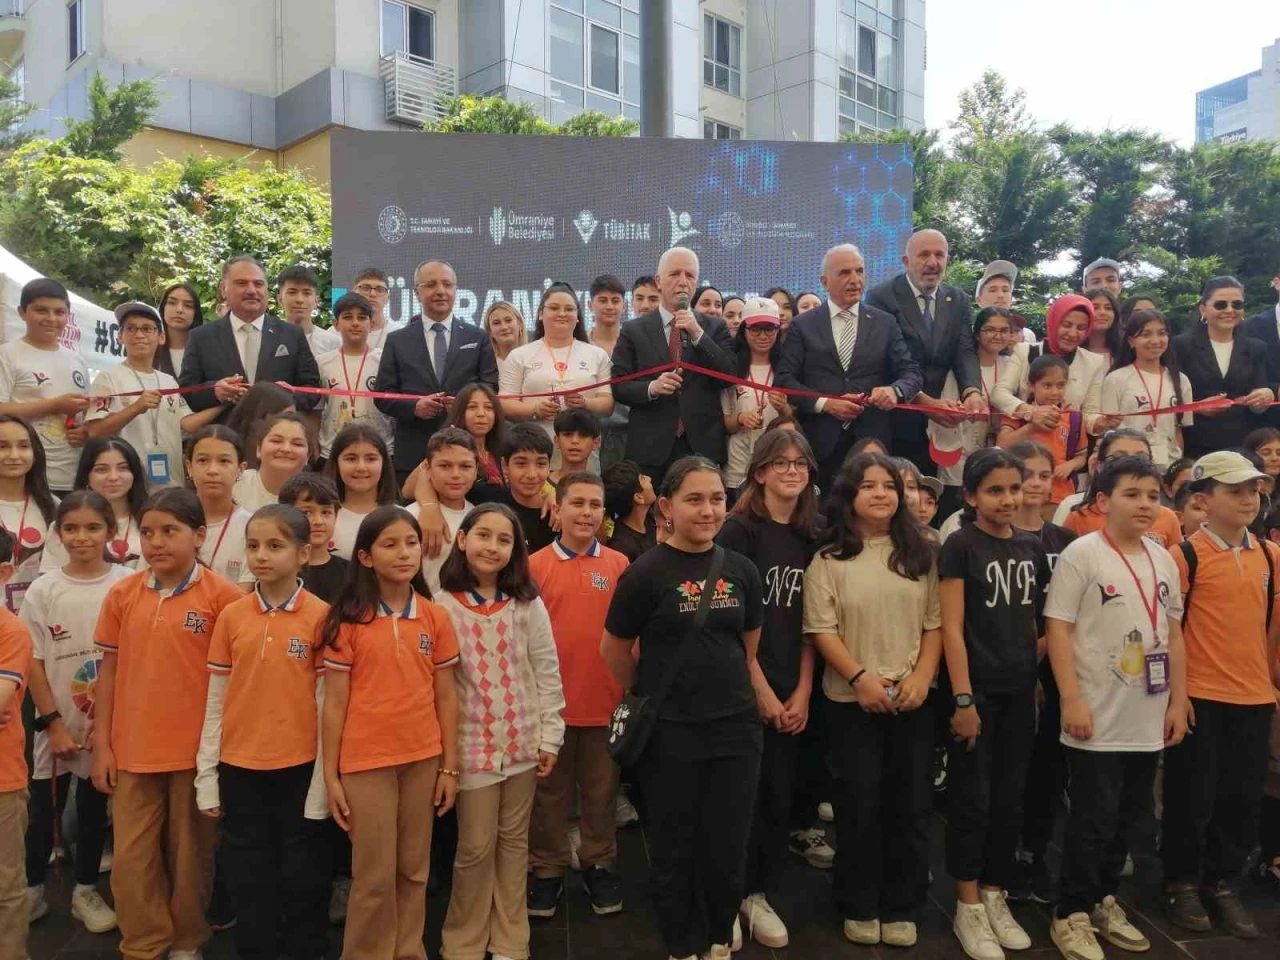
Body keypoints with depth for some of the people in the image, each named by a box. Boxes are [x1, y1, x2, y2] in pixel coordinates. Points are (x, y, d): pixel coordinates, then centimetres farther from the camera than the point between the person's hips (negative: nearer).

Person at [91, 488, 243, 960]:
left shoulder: (221, 594, -10)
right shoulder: (122, 594, 2)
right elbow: (109, 670, 6)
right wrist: (102, 745, 4)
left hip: (196, 749, -3)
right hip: (133, 750, 3)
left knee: (190, 853, 12)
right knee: (131, 859, 10)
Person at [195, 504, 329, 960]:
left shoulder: (320, 615, -8)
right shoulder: (231, 616, 0)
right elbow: (216, 701, 5)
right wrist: (206, 775, 3)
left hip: (300, 766, -2)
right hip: (240, 767, 3)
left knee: (302, 875, 11)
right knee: (249, 878, 15)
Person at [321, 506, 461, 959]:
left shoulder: (435, 617, 0)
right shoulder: (347, 620, -7)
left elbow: (447, 698, 3)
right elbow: (334, 703, -4)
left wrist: (450, 767, 3)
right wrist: (330, 775, -4)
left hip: (423, 760, 3)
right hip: (365, 762, -2)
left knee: (414, 870, 15)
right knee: (374, 877, 8)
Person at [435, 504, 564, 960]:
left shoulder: (528, 604, -1)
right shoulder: (441, 605, -7)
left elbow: (548, 673, 1)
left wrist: (550, 737, -1)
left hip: (523, 742, 2)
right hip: (472, 744, -2)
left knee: (513, 842, 14)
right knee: (476, 847, 6)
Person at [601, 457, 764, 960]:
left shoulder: (741, 570, 2)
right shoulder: (647, 572, -11)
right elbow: (613, 650, -1)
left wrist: (729, 692, 9)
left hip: (737, 728, 3)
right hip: (668, 733, -3)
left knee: (728, 846, 13)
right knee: (674, 848, 12)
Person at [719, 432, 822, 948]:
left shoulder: (811, 538, 7)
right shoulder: (739, 530, -9)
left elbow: (809, 623, 7)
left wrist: (802, 692, 0)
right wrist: (761, 690, -12)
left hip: (792, 692, 5)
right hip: (742, 687, -5)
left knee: (780, 793, 11)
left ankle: (760, 894, 27)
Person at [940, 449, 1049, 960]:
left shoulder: (1032, 548, 7)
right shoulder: (960, 546, -9)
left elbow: (1038, 623, 15)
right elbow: (951, 628, -12)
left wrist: (1039, 682, 9)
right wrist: (962, 699, -16)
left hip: (1020, 690, 5)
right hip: (976, 689, -5)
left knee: (1010, 798, 12)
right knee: (972, 798, 3)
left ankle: (995, 897, 27)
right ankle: (968, 907, 16)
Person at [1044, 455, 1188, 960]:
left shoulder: (1163, 559, 9)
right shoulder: (1081, 553, -10)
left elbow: (1174, 635, 15)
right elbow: (1057, 630, -12)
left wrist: (1178, 702, 11)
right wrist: (1072, 700, -17)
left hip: (1149, 720, 6)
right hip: (1098, 719, -6)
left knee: (1128, 818, 17)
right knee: (1092, 820, 1)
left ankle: (1104, 900, 34)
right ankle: (1072, 914, 17)